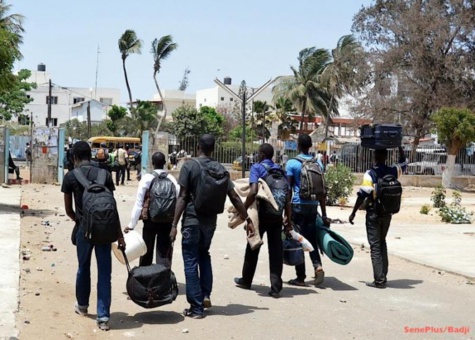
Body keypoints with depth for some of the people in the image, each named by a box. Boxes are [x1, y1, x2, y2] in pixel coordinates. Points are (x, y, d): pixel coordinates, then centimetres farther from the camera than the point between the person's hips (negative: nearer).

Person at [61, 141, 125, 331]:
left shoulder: (70, 177, -2)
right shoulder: (105, 174, 0)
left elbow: (68, 210, 3)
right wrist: (120, 235, 3)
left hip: (84, 228, 0)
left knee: (83, 268, 19)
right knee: (104, 272, 2)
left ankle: (82, 305, 39)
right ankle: (103, 316, -1)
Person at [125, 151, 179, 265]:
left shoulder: (147, 178, -10)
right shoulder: (171, 179, -4)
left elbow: (139, 202, -13)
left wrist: (132, 224, -11)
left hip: (150, 220, -1)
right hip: (167, 221, 1)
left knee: (147, 252, 13)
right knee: (164, 253, 9)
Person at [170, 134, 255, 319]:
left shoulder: (189, 166, -8)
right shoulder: (219, 168, 3)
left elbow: (182, 197, -13)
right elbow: (234, 197, 2)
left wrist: (174, 224, -13)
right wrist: (248, 219, 8)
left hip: (192, 221, -5)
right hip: (210, 221, 5)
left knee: (191, 262, 2)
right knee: (204, 256, 26)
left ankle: (196, 307, 1)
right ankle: (205, 295, 17)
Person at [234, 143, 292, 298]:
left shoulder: (257, 168, -6)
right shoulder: (280, 170, 9)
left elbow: (253, 192, -21)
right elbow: (287, 198, 5)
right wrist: (288, 220, 9)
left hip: (261, 214, -4)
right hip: (277, 216, 4)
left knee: (253, 248, 12)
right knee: (276, 250, 4)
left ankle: (246, 280, 28)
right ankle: (276, 287, 0)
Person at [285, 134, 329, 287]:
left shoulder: (292, 163, -5)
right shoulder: (318, 163, 8)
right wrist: (324, 214, 13)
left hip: (298, 205, -4)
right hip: (313, 206, 4)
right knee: (311, 238, 14)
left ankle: (300, 277, 5)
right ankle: (318, 265, -8)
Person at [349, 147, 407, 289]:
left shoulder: (370, 174, -14)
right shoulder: (393, 171, 1)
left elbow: (362, 195, -16)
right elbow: (403, 162, 23)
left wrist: (353, 213, -8)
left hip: (373, 213, -5)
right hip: (387, 213, 5)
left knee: (375, 246, -1)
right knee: (382, 243, 19)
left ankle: (379, 280, -4)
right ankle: (383, 276, 20)